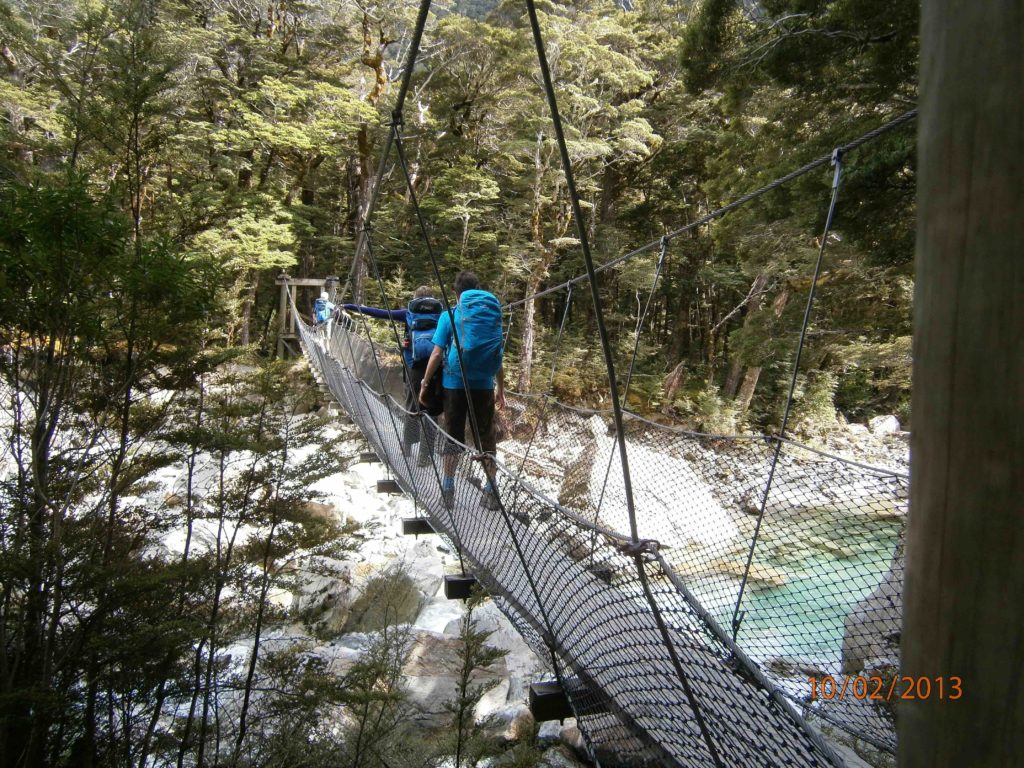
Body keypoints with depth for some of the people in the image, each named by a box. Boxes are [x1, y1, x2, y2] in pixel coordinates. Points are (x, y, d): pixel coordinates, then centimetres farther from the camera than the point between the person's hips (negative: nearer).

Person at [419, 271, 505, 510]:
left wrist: (425, 383, 4)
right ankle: (492, 490, 10)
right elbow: (498, 357, 8)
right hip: (483, 385, 2)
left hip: (454, 383, -1)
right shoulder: (492, 315, 6)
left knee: (454, 435, 10)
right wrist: (501, 389, 15)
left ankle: (447, 488, 15)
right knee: (486, 436, 9)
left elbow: (437, 353, -5)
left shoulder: (449, 316, -1)